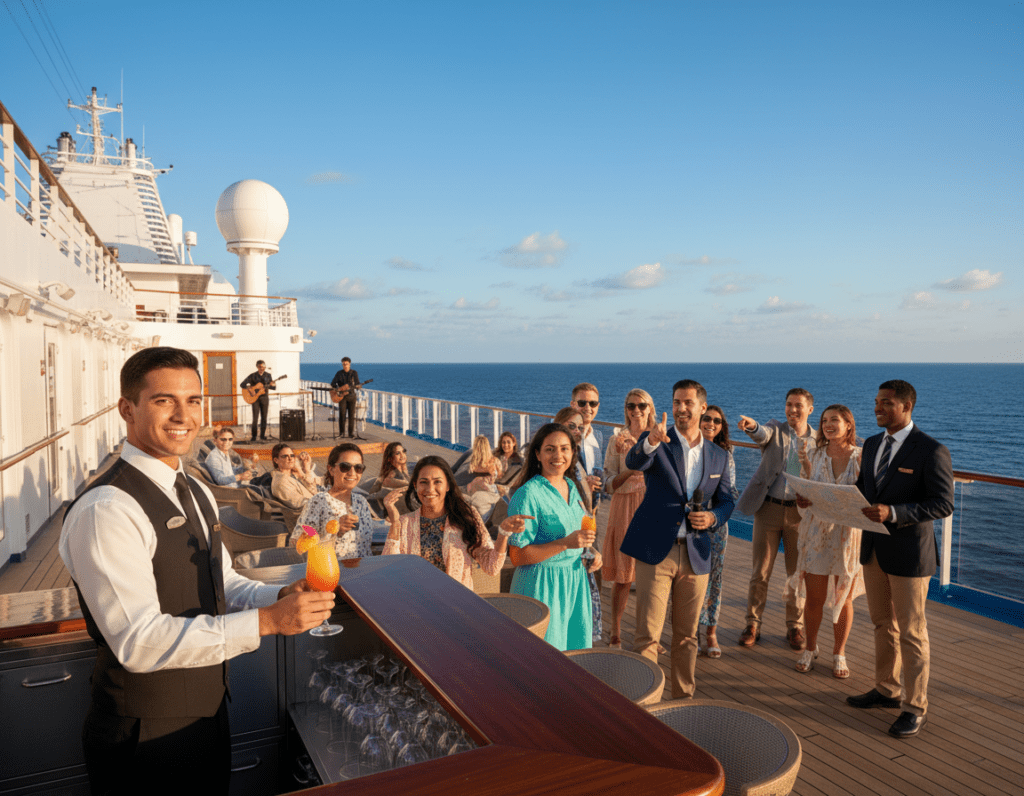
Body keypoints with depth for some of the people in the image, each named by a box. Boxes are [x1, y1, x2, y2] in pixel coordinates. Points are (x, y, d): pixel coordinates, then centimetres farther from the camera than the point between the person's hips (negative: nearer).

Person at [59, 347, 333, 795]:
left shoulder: (196, 494, 5)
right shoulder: (105, 510, -25)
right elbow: (139, 642, -29)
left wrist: (280, 597, -10)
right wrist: (265, 621, -31)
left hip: (208, 708, 8)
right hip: (147, 734, -8)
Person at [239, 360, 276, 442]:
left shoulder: (268, 375, 6)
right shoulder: (252, 376, -1)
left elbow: (274, 388, 7)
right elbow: (242, 384, -3)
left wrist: (273, 385, -16)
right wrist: (250, 388, -19)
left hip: (264, 398, 2)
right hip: (255, 398, -2)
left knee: (264, 417, 4)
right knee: (255, 418, -7)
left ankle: (262, 435, 15)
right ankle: (253, 437, -1)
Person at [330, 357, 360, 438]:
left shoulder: (354, 373, 4)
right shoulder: (339, 373, 3)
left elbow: (357, 385, 2)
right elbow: (332, 384, 2)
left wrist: (357, 386, -22)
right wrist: (339, 388, -16)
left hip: (351, 396, 0)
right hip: (341, 396, 0)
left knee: (351, 414, -1)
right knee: (342, 413, -8)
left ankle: (351, 432, 6)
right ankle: (341, 433, -4)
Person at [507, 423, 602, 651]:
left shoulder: (571, 487, 8)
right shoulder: (528, 494, -15)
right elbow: (517, 556, -17)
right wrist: (565, 543, -25)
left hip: (574, 583, 7)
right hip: (542, 587, -7)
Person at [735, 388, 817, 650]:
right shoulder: (775, 429, 1)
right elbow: (762, 435, -23)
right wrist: (752, 426, -46)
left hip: (800, 512, 1)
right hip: (769, 508, -1)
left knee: (798, 573, 9)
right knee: (760, 572, 4)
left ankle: (795, 627, 25)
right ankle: (752, 625, 17)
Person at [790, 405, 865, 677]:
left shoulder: (862, 458, -2)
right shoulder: (814, 456, 2)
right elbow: (803, 501, 0)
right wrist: (806, 469, -13)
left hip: (849, 535, -1)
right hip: (816, 535, 1)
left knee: (843, 598, 8)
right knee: (814, 599, 6)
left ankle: (839, 654, 26)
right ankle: (810, 649, 27)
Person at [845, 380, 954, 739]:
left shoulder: (931, 451, -15)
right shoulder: (871, 444, 8)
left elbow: (943, 504, -18)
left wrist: (892, 513, -29)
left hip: (908, 552, -7)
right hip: (873, 548, 7)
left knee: (911, 632, 4)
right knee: (883, 624, 18)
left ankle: (915, 707, 19)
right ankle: (886, 690, 34)